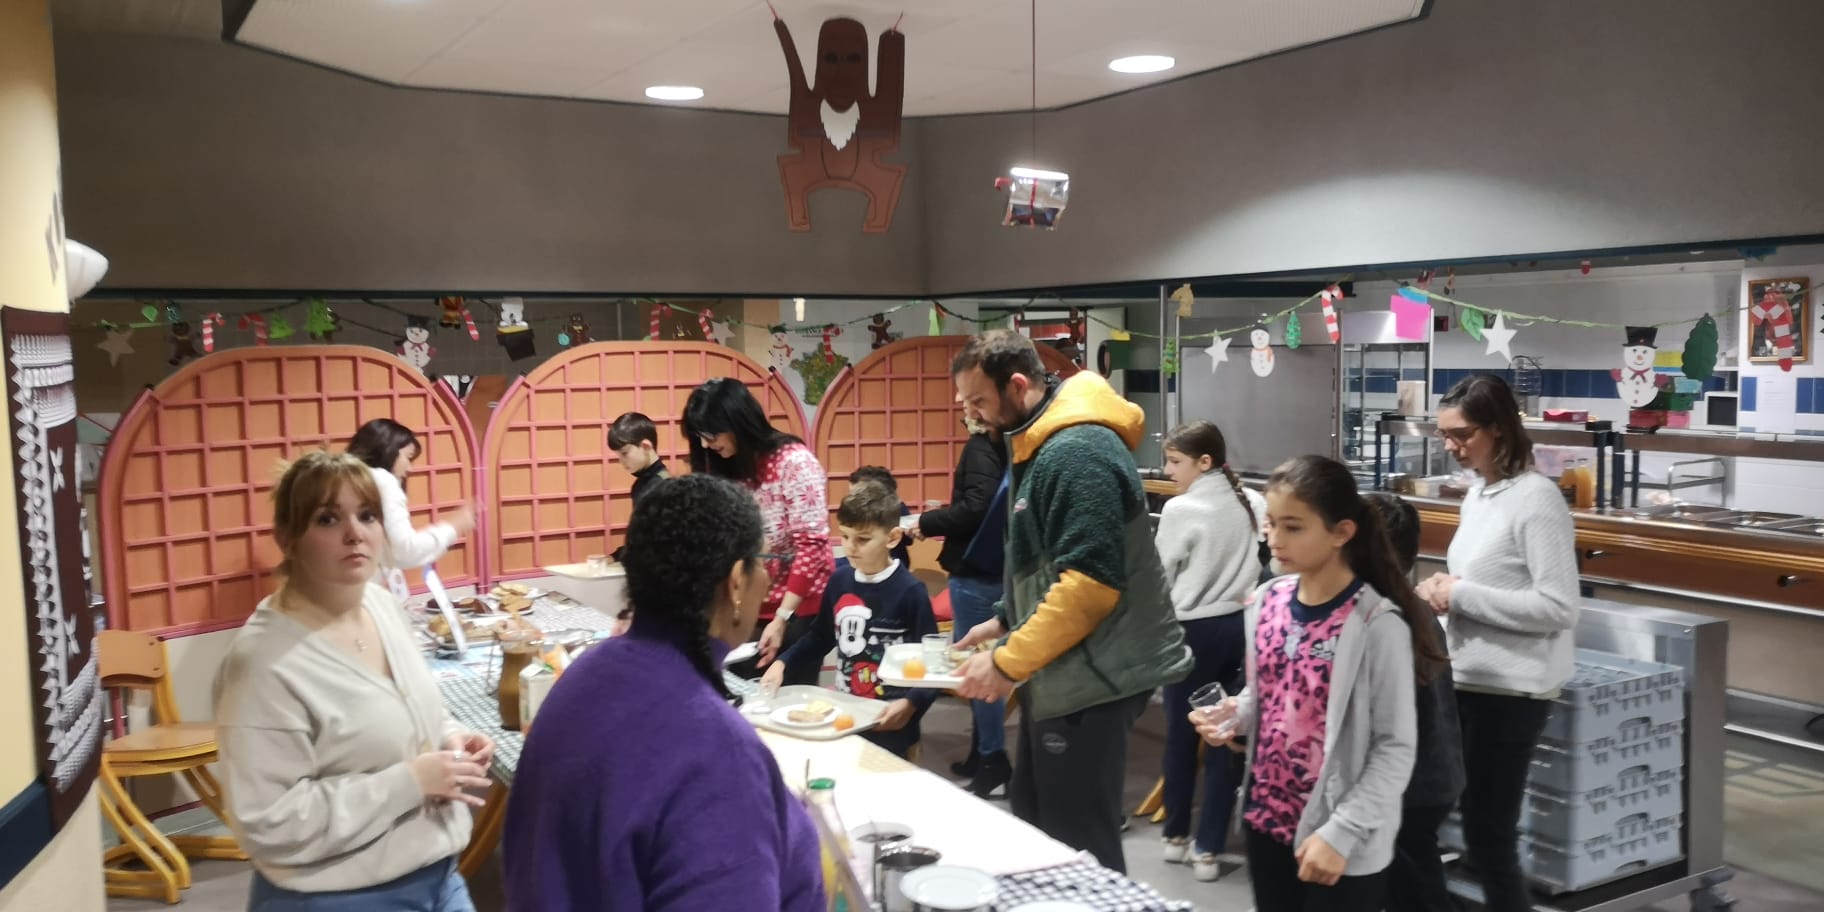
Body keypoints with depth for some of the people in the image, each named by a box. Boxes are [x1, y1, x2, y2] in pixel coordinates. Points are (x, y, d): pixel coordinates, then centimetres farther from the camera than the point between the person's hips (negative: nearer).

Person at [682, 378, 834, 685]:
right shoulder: (722, 469, 4)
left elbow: (811, 546, -17)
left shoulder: (794, 462, -14)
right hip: (746, 609, 5)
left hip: (798, 607, -5)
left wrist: (781, 617, -20)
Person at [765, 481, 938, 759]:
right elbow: (821, 636, 16)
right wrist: (782, 663, 5)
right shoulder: (839, 579, 1)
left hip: (888, 722, -5)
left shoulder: (910, 591, -14)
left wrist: (911, 703, -27)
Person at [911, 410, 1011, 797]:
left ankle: (994, 764, 3)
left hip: (975, 574, -9)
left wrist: (926, 523, -11)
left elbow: (975, 509, -24)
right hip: (991, 570, 9)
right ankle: (982, 753, 26)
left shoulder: (979, 448, -13)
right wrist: (941, 513, 12)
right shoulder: (1000, 447, 10)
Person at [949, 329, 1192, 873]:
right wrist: (1005, 621, 12)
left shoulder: (1076, 452, -19)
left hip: (1091, 679, -10)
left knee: (1079, 851, -1)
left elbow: (1090, 582, -26)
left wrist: (1008, 661, -21)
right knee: (1037, 830, 17)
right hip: (1063, 672, 10)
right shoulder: (1041, 445, 14)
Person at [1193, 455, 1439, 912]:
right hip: (1268, 821, 6)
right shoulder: (1268, 601, 0)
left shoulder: (1377, 623, -17)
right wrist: (1232, 715, -6)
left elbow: (1395, 747, -14)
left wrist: (1342, 833, -18)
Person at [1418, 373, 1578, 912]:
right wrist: (1444, 592, -2)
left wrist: (1460, 595, -19)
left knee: (1488, 837, 3)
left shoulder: (1536, 498, -16)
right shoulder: (1477, 495, 10)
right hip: (1462, 679, 9)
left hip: (1509, 691, -8)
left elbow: (1558, 607, -21)